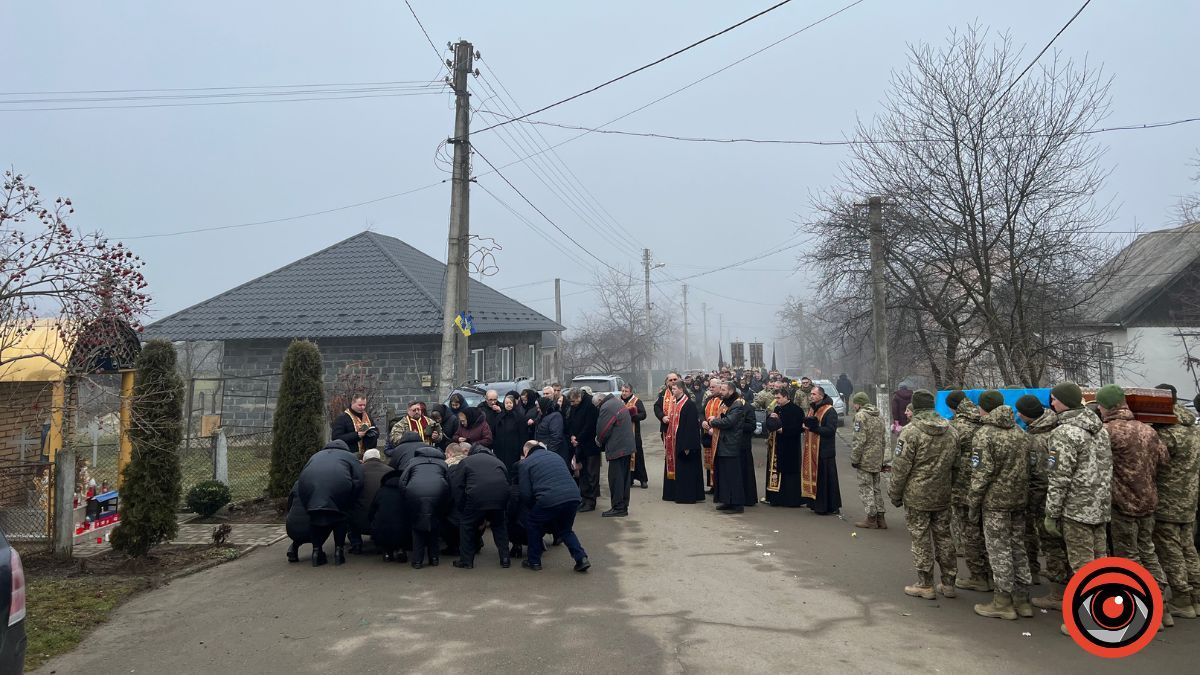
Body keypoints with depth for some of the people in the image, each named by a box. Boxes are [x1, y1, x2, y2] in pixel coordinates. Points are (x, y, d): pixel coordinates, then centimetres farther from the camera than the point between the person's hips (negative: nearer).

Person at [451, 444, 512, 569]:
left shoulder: (465, 461, 22)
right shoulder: (498, 461, 31)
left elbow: (457, 487, 11)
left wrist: (462, 509, 18)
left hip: (476, 496, -3)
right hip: (500, 496, 3)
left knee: (467, 524, 19)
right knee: (499, 525, 26)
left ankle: (466, 561, 21)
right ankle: (505, 559, 24)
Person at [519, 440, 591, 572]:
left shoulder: (525, 463, 12)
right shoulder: (555, 456, 29)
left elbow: (526, 494, 5)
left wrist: (533, 509, 25)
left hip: (550, 500, -5)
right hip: (573, 497, 5)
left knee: (534, 526, 22)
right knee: (566, 530, 27)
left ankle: (534, 561, 27)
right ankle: (581, 558, 13)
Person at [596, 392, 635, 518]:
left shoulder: (606, 407, -14)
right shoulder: (618, 402, 16)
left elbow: (603, 429, -15)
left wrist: (599, 442, 6)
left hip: (617, 448, -10)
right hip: (627, 446, 10)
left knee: (615, 479, -4)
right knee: (624, 477, 14)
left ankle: (618, 508, -1)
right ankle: (624, 506, 21)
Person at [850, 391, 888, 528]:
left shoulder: (860, 416, -13)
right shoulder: (879, 417, 14)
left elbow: (859, 441, -19)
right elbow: (884, 440, 17)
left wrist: (854, 459, -12)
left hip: (865, 460, -8)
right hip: (877, 460, 8)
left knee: (866, 489, 0)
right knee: (876, 488, 16)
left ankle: (871, 518, 3)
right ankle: (880, 517, 17)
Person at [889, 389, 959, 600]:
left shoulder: (911, 432, -15)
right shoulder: (951, 432, 5)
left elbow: (901, 467, -14)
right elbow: (956, 464, 12)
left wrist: (895, 494, -3)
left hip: (916, 496, -6)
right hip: (943, 495, 6)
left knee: (921, 539, 4)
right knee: (943, 536, 15)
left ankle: (925, 585, 10)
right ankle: (948, 583, 22)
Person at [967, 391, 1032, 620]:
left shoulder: (984, 435, -13)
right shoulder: (1020, 432, 10)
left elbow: (981, 474, -16)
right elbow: (1027, 468, 12)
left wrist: (972, 506, -9)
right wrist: (1022, 494, 17)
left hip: (995, 501, -7)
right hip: (1019, 499, 7)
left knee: (999, 551, 1)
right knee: (1018, 547, 14)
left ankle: (1003, 602, 8)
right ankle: (1022, 600, 22)